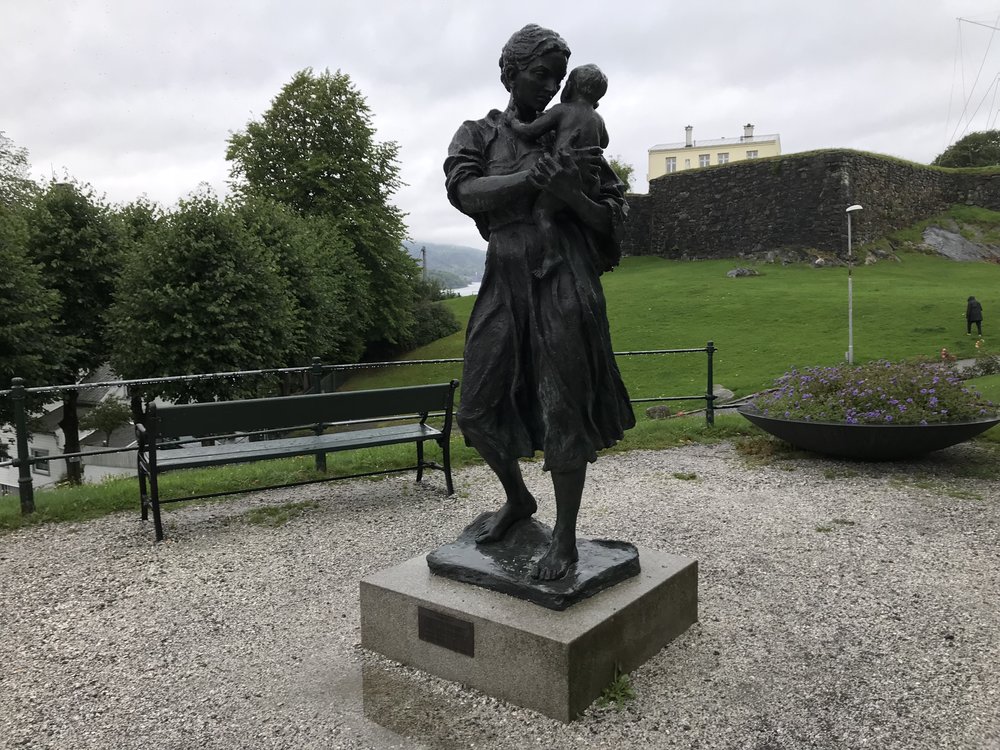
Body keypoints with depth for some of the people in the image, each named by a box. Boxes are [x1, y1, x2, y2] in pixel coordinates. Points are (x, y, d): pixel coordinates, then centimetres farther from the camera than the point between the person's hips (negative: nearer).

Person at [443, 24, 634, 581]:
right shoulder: (478, 134, 15)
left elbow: (613, 222, 8)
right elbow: (464, 192, -7)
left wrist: (569, 190, -11)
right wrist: (534, 176, -18)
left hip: (564, 280, -2)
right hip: (504, 281, 2)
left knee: (563, 411, -4)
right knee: (479, 409, 5)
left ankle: (566, 539, 9)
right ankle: (518, 500, 30)